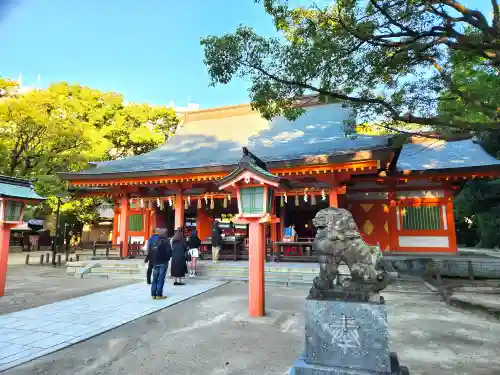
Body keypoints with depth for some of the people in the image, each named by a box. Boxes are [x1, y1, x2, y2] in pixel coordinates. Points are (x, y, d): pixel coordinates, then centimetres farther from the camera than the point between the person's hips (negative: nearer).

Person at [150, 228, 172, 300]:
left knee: (155, 279, 11)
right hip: (163, 262, -5)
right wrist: (167, 259, 2)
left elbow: (150, 252, 8)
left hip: (155, 262, 5)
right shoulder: (166, 241, -10)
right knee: (161, 279, -2)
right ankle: (159, 294, -1)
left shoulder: (154, 241, 6)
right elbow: (169, 252, -15)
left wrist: (152, 260, 14)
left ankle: (153, 294, 14)